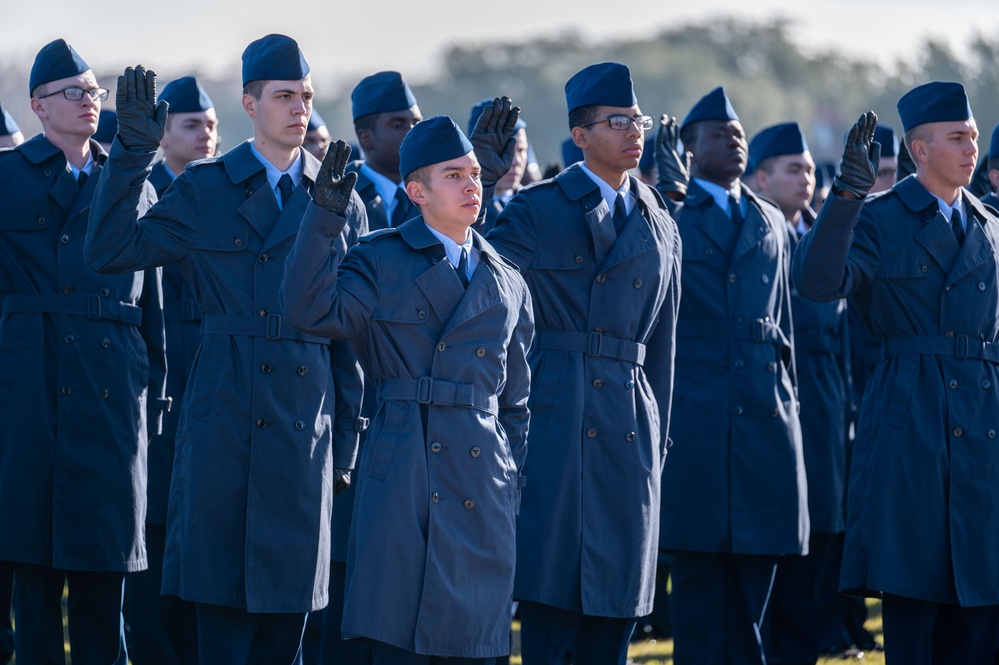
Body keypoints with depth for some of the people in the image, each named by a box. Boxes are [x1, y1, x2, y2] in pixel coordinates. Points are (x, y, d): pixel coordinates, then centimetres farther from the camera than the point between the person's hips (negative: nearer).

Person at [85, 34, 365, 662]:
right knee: (222, 604, -1)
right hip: (223, 417, -2)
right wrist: (134, 151, -13)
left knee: (288, 610, 5)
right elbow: (110, 251, -5)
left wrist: (347, 446, 8)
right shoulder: (204, 190, 5)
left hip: (305, 423, 2)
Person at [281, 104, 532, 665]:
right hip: (403, 483, -4)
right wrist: (326, 216, -20)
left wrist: (519, 489, 13)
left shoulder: (507, 283, 15)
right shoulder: (381, 261, 4)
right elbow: (312, 311, -14)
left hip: (485, 489, 4)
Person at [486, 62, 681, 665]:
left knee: (618, 601, 4)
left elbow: (661, 344, 16)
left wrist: (657, 443, 14)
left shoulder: (660, 227, 15)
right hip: (554, 414, -4)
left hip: (629, 427, 4)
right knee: (551, 588, -6)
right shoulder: (535, 212, 2)